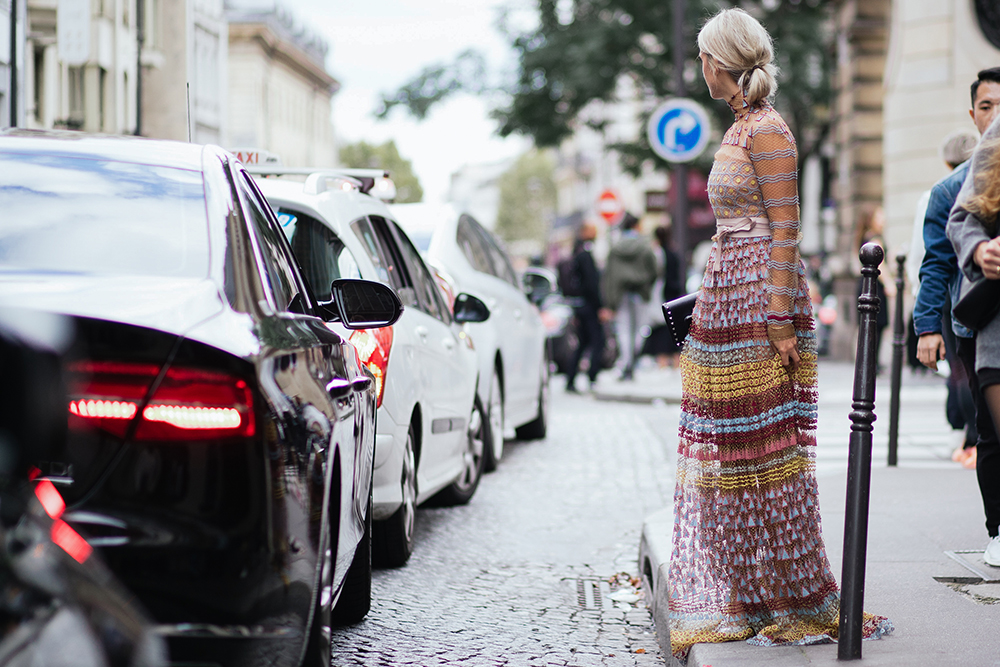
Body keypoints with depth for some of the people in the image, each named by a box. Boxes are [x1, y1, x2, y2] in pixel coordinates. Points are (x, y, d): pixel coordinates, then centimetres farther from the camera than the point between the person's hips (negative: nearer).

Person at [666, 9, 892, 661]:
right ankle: (741, 594, 16)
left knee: (763, 447, -6)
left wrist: (780, 320, -20)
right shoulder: (742, 128, 17)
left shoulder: (767, 130, -11)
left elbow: (786, 230, -16)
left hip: (760, 296, -10)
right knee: (729, 447, 10)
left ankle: (798, 600, 2)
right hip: (730, 298, 10)